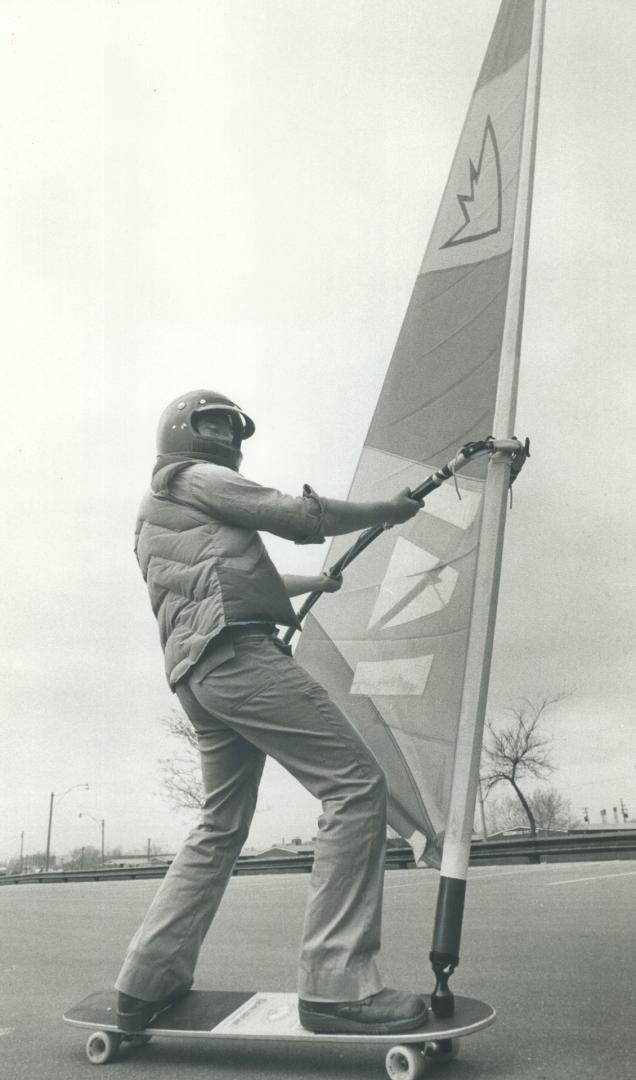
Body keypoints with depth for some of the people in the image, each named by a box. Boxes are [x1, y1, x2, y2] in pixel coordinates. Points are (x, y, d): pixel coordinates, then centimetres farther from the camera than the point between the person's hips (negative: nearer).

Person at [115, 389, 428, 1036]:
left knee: (222, 826, 16)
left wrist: (323, 581, 49)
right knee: (356, 783, -14)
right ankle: (335, 986, -19)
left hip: (197, 676, 10)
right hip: (236, 653, -10)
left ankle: (147, 983, 16)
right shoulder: (189, 477, 7)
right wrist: (387, 511, 12)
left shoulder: (157, 518, 34)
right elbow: (297, 518, 0)